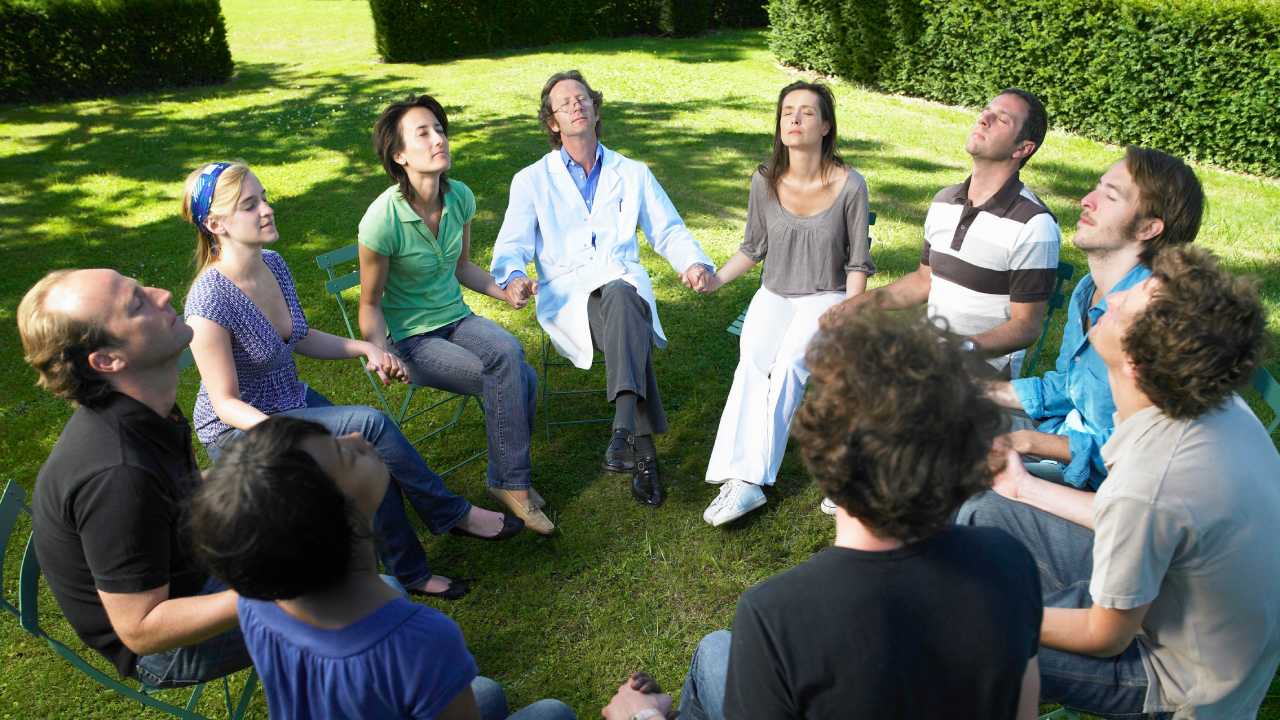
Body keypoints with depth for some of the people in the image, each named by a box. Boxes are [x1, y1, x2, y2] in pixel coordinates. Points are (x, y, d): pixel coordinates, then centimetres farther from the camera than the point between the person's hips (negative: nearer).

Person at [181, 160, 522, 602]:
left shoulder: (272, 264, -2)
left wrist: (366, 348, -2)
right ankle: (453, 514, -7)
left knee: (373, 465, -20)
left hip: (293, 402, 7)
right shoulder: (209, 303, -25)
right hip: (241, 433, -6)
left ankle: (410, 572, -3)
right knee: (370, 424, -25)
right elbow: (226, 403, -20)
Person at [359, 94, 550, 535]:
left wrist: (504, 292, -3)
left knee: (509, 354, -27)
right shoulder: (382, 219, -20)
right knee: (515, 378, -25)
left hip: (456, 318, 5)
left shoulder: (460, 197, -4)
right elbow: (370, 303, -8)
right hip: (410, 338, -5)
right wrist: (379, 353, -25)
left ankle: (509, 478, -6)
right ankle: (511, 482, -4)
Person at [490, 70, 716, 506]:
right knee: (630, 328, -36)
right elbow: (513, 244, 8)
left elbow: (669, 232, 20)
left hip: (624, 285, 1)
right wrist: (512, 278, -17)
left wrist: (694, 264, -3)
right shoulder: (532, 181, 17)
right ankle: (643, 452, -40)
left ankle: (625, 431, -53)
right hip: (567, 298, -1)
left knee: (620, 298, -40)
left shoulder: (633, 174, 22)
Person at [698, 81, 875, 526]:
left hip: (826, 297, -3)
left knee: (788, 364, -30)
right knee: (752, 365, -27)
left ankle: (746, 479, -30)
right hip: (773, 296, 3)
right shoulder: (765, 181, 0)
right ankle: (744, 479, -34)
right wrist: (714, 280, 2)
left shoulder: (850, 185, -8)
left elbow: (857, 263, -2)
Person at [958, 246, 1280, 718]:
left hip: (1180, 677, -8)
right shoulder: (1211, 404, -14)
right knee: (981, 514, 8)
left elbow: (1106, 639, -22)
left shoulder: (1143, 488, -39)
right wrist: (1027, 488, 14)